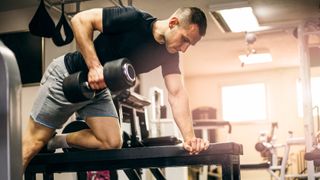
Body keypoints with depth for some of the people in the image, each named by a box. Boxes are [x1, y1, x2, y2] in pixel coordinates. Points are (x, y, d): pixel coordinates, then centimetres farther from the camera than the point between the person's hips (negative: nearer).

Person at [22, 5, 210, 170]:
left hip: (97, 89, 7)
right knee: (35, 142, -4)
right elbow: (81, 19, -26)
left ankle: (58, 142, 10)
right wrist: (94, 66, -32)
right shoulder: (135, 19, -27)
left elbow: (177, 94, -15)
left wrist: (189, 137, -28)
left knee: (112, 143, -8)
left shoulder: (169, 54, -8)